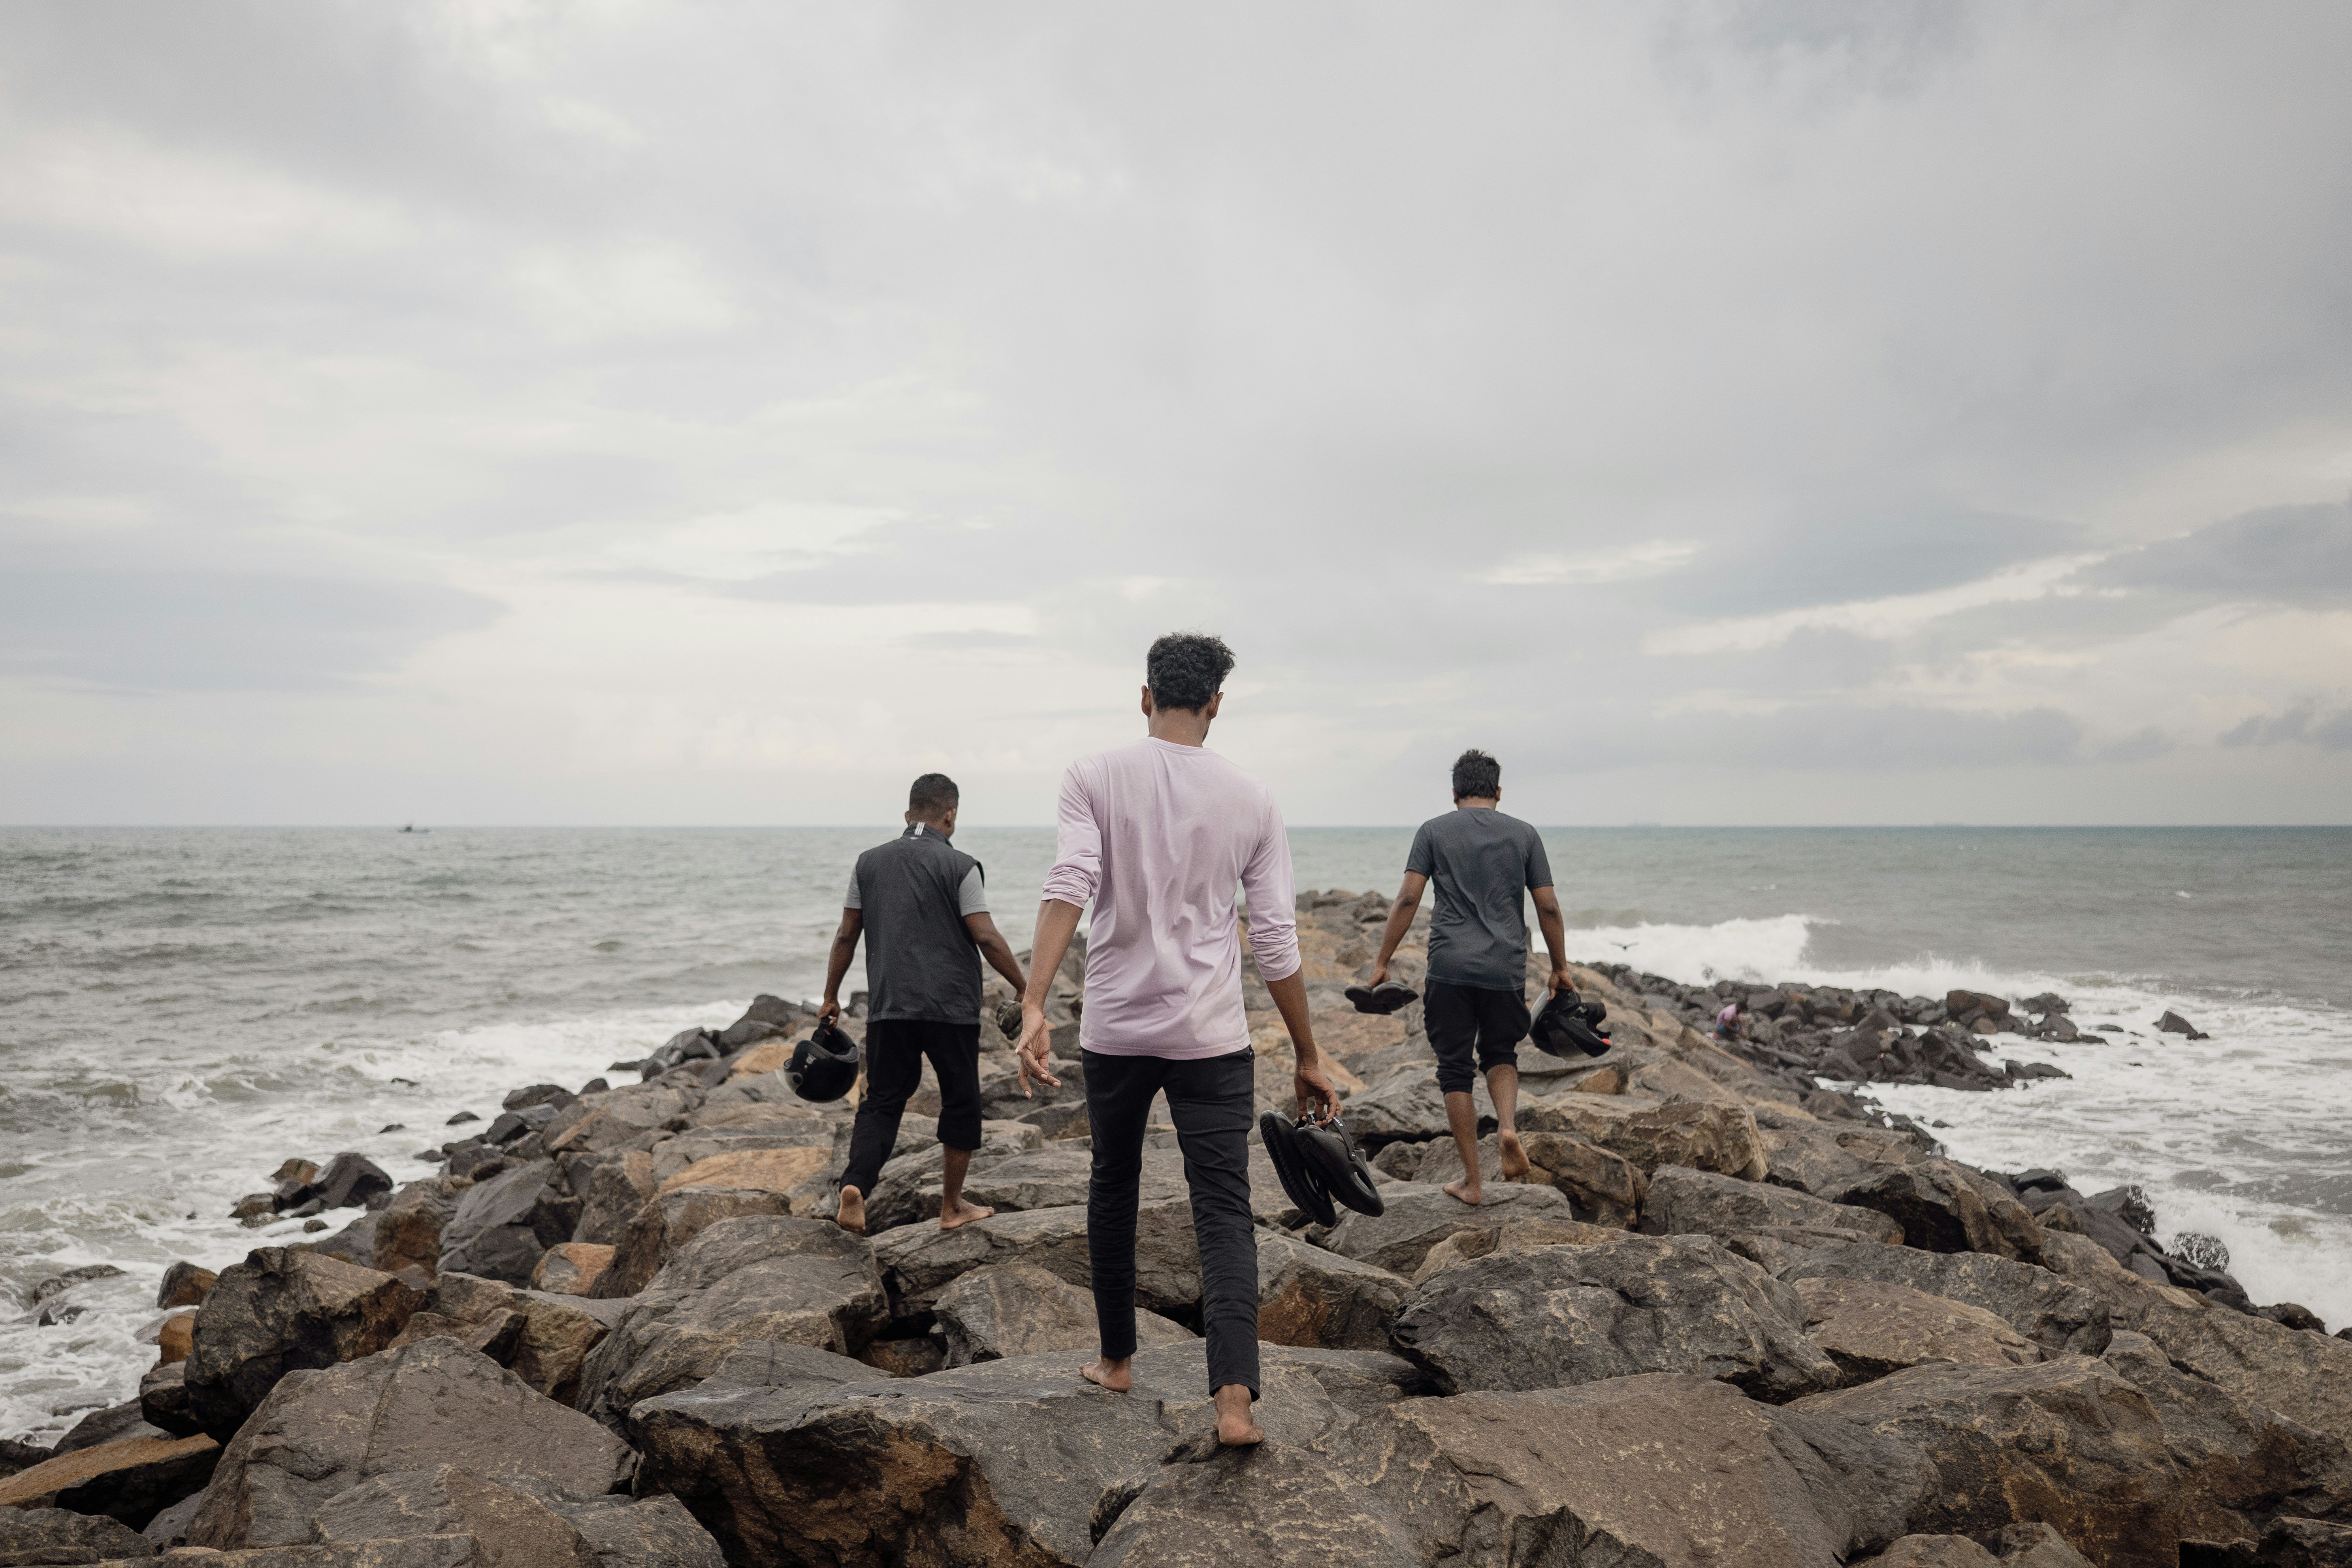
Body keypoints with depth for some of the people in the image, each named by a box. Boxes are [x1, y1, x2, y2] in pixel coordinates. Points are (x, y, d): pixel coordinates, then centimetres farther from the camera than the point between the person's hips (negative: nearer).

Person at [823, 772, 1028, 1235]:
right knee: (960, 1103, 11)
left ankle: (855, 1184, -14)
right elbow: (987, 938, -10)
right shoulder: (959, 866, -6)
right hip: (951, 1006, -3)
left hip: (888, 1006, 3)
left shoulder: (870, 863, 7)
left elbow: (847, 935, 9)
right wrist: (1026, 989, -1)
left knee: (882, 1101, 10)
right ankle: (952, 1207, 18)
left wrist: (831, 996, 18)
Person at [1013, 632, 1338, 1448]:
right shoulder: (1251, 799, 1)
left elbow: (1068, 887, -18)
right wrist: (1307, 1056, 9)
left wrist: (1034, 1005, -22)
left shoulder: (1095, 777, -2)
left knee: (1112, 1187, 20)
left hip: (1115, 1026, 1)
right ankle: (1234, 1398, -8)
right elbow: (1275, 942, 1)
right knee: (1224, 1211, 3)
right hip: (1212, 1037, 0)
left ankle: (1117, 1359, 33)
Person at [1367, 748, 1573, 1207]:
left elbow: (1408, 899, -3)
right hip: (1507, 969, 2)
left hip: (1450, 968, -1)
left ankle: (1472, 1180, 9)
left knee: (1456, 1071, 7)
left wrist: (1382, 962, 1)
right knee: (1500, 1054, 22)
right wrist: (1560, 968, 16)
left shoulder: (1434, 831, 5)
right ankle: (1508, 1125, -7)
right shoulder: (1524, 834, 8)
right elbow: (1548, 907, 6)